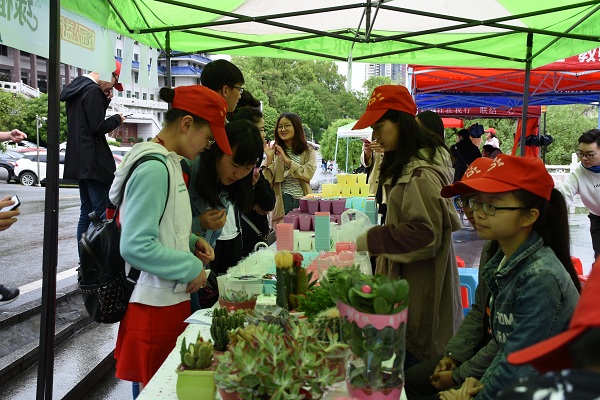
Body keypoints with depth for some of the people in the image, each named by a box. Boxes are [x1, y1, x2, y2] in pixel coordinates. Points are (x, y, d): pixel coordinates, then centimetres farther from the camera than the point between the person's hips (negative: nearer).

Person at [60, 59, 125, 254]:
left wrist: (105, 100, 10)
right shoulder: (93, 90, -13)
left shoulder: (77, 88, 17)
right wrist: (117, 119, 0)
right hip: (94, 162, -10)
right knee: (101, 214, -8)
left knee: (86, 214, 12)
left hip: (81, 163, 10)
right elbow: (98, 127, -17)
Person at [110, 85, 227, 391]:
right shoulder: (154, 168, -20)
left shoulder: (168, 162, 9)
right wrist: (191, 268, -16)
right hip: (156, 306, -9)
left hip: (170, 299, 9)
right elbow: (136, 246, -25)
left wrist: (190, 241, 3)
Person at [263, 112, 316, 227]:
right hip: (281, 202, 0)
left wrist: (287, 160, -10)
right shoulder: (274, 151, 9)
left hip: (303, 202, 0)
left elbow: (308, 174, -9)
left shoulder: (308, 152, 9)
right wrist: (269, 158, -9)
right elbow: (266, 182, 1)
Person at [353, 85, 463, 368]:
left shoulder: (421, 174, -22)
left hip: (419, 289, -10)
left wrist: (368, 240, -21)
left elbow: (425, 235, -23)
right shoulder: (407, 164, 11)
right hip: (405, 279, 10)